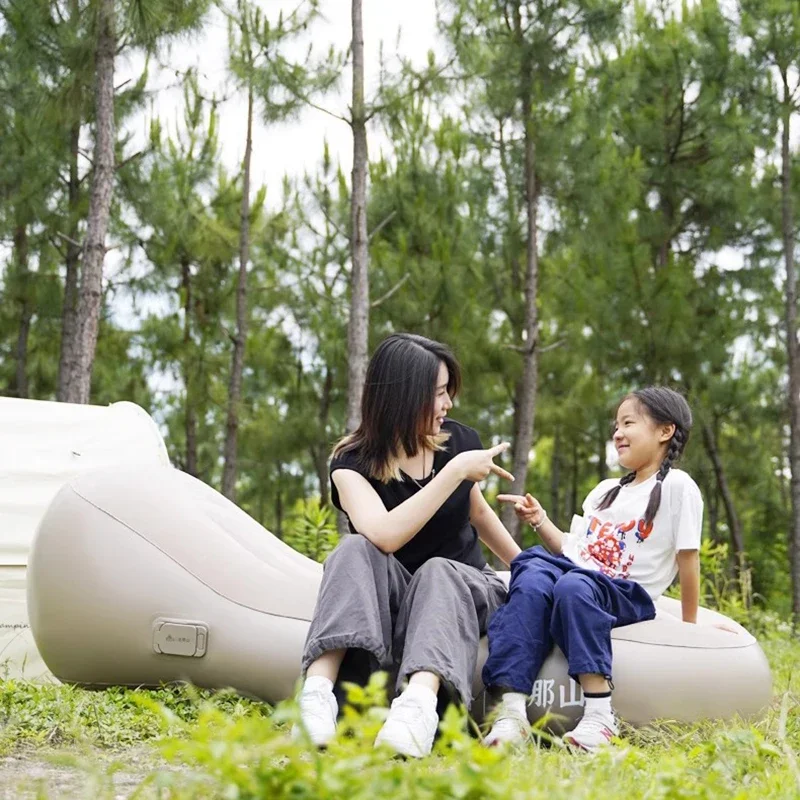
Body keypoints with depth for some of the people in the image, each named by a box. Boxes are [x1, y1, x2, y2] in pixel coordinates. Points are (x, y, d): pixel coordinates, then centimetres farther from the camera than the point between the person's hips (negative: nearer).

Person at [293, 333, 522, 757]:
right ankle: (319, 691, -53)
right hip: (387, 596, -1)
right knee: (356, 550, -33)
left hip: (461, 585, 1)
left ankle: (418, 704, -64)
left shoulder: (459, 441, -3)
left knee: (436, 570, -35)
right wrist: (456, 471, -31)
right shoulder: (353, 463, -12)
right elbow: (384, 536, -33)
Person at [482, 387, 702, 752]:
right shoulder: (605, 490, 28)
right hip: (572, 570, 6)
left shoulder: (676, 486, 3)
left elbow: (688, 559, 1)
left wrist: (689, 628, 2)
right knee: (531, 581, -29)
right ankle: (511, 712, -42)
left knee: (574, 586, -38)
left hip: (626, 596, -5)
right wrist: (539, 520, 14)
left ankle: (600, 717, -44)